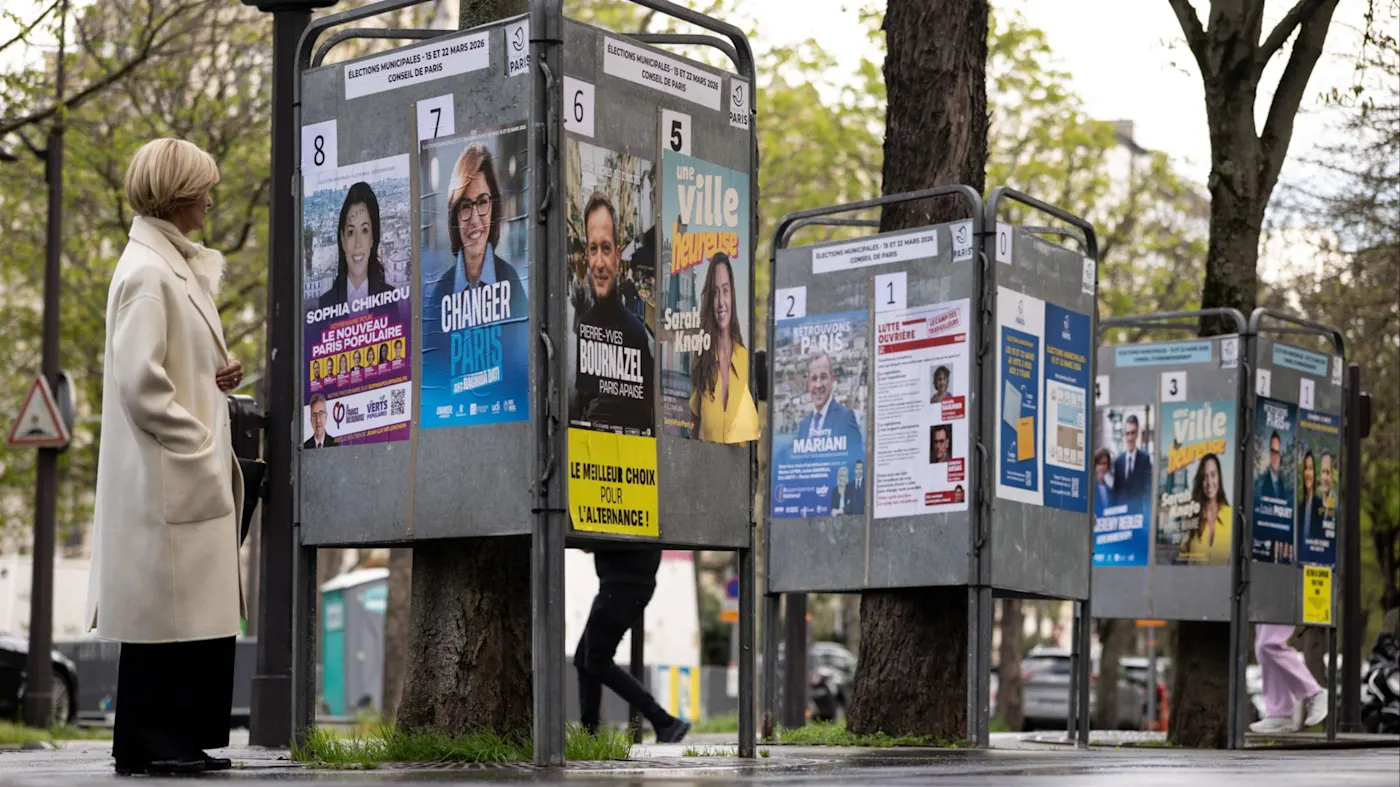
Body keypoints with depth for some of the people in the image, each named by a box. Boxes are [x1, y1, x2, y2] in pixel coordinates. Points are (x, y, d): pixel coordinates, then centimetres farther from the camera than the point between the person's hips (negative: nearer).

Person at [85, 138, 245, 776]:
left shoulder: (179, 266, 17)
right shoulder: (147, 271, -13)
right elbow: (139, 379, -20)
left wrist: (218, 375, 8)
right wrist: (197, 445, -16)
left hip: (196, 477, 10)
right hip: (167, 476, -10)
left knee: (198, 609, 10)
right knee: (166, 607, -5)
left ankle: (180, 740, 15)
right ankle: (149, 742, 2)